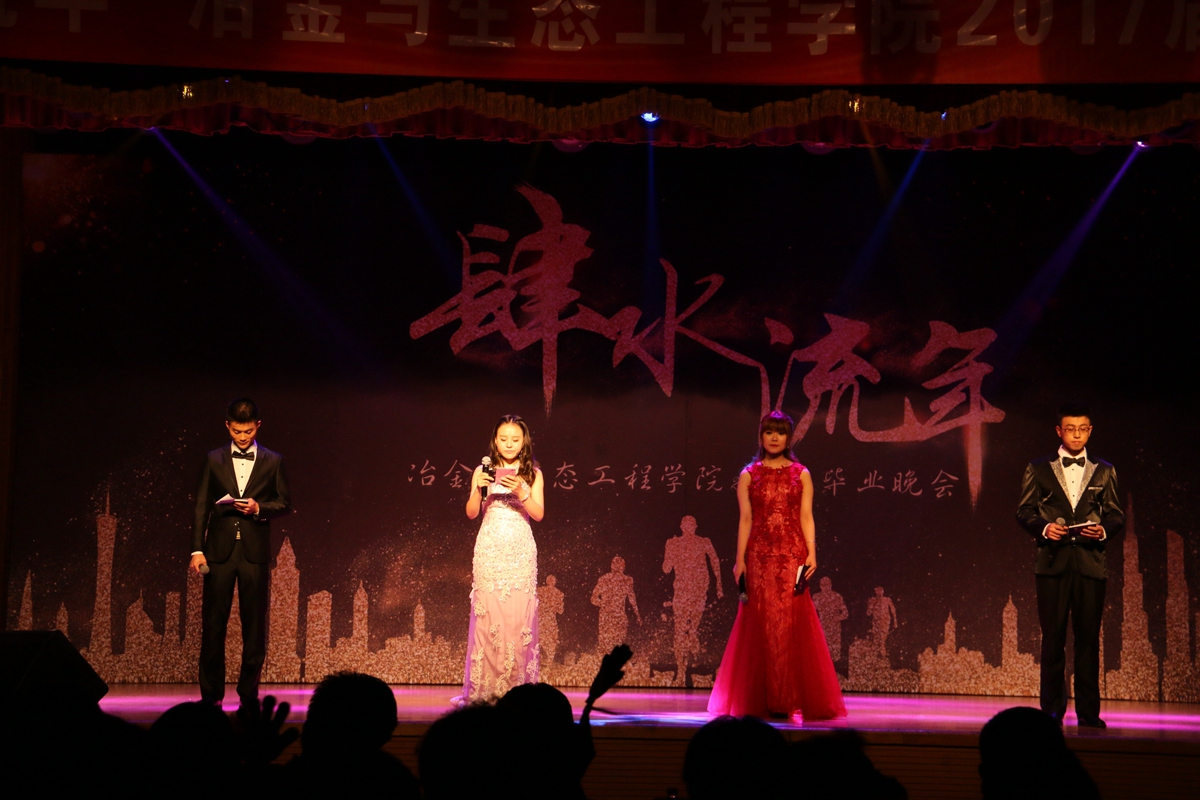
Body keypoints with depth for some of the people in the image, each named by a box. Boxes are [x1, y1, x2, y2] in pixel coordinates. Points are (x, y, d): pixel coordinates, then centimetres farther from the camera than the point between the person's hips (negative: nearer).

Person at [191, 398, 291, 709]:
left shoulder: (272, 461, 7)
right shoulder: (214, 460, 8)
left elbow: (284, 503, 9)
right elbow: (201, 506, 6)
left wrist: (259, 508, -11)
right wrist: (197, 549, -3)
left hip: (255, 552, 0)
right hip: (219, 551, 0)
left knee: (254, 625, 2)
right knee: (213, 623, 0)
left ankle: (249, 692, 10)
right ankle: (211, 692, 8)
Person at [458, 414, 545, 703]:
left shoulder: (532, 473, 7)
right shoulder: (483, 471, 7)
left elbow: (539, 514, 0)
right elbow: (471, 513, 3)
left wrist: (521, 493, -16)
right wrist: (478, 489, -14)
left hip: (520, 549, 0)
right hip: (490, 547, 0)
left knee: (519, 614, -5)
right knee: (487, 614, -4)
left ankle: (517, 685, 1)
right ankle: (484, 687, 0)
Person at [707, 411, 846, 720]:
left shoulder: (801, 474, 9)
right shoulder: (749, 475, 9)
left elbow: (806, 517, 4)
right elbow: (745, 519, 5)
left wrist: (811, 553, -7)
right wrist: (740, 559, -2)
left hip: (792, 555, 0)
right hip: (760, 555, 0)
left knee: (792, 621, -5)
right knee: (761, 623, -2)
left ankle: (788, 700, 1)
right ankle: (759, 701, 3)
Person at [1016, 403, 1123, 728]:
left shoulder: (1104, 471, 13)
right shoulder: (1039, 469, 10)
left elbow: (1117, 515, 12)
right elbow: (1024, 511, 6)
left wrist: (1103, 530, -9)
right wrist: (1044, 527, -12)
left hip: (1091, 563, 1)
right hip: (1053, 562, -1)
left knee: (1088, 637, 0)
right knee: (1053, 637, 0)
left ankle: (1088, 710, 6)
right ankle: (1052, 709, 6)